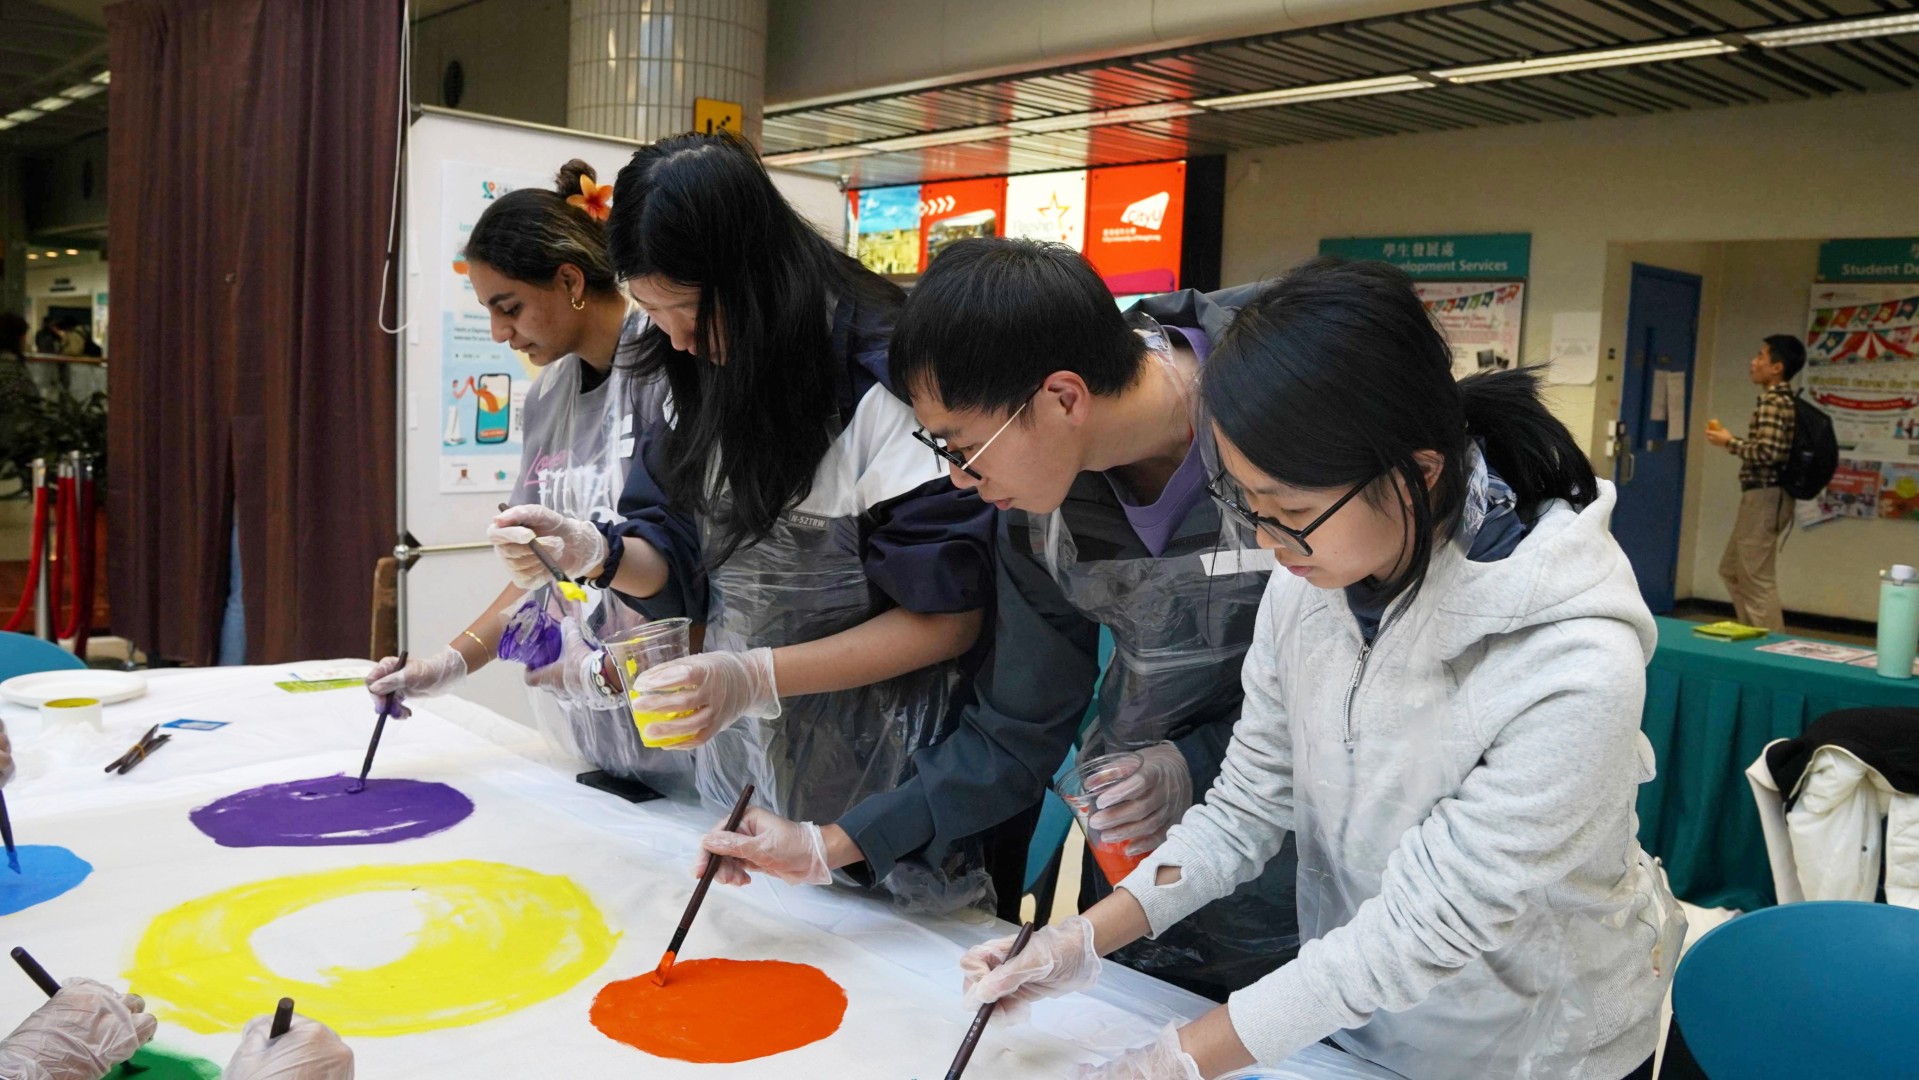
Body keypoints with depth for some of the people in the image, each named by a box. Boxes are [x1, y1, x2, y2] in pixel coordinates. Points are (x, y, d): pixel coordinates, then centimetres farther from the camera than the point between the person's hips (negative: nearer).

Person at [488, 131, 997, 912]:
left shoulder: (884, 379, -19)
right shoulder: (706, 377, 3)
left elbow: (948, 618, -18)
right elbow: (686, 571, 8)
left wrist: (757, 679, -24)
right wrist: (595, 551, -13)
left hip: (876, 783, -6)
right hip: (735, 766, 6)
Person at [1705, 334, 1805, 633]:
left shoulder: (1771, 402, -15)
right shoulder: (1784, 400, 15)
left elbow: (1767, 453, -25)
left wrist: (1729, 442, -12)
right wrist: (1732, 440, 13)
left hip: (1764, 497, -10)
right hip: (1765, 496, 10)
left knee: (1756, 579, -5)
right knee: (1732, 570, 18)